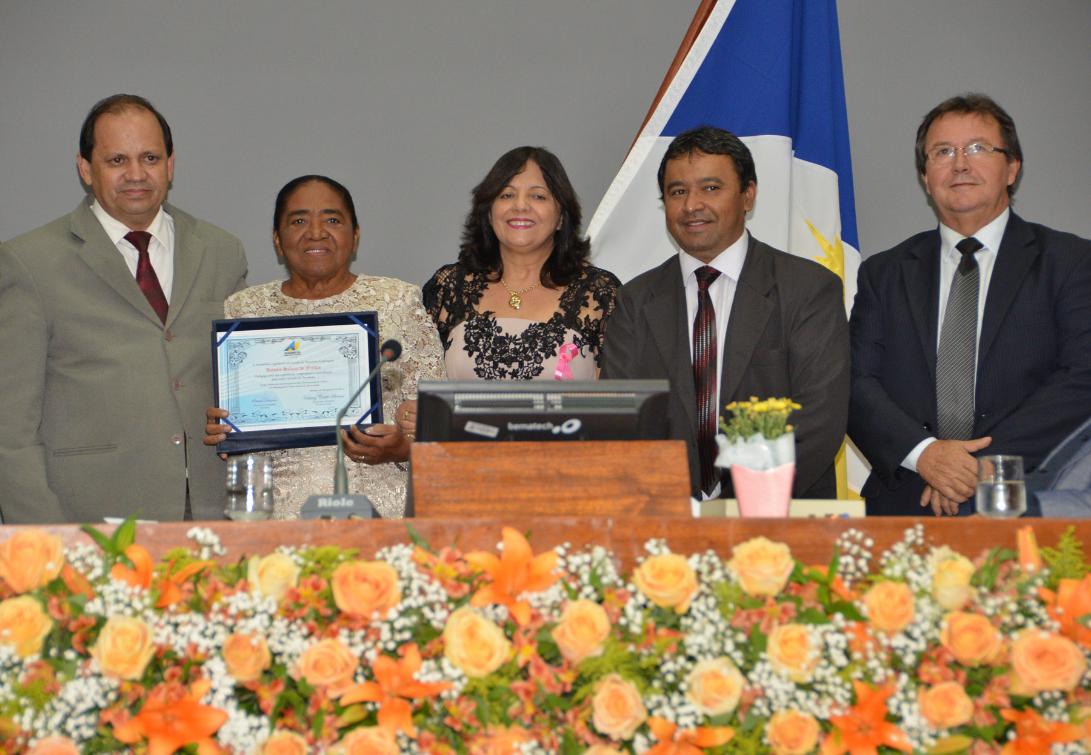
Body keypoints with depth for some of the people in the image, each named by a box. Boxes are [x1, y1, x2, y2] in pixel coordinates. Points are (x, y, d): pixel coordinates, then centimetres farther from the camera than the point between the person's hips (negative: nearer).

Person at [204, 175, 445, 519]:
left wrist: (402, 449, -11)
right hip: (277, 509, 1)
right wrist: (215, 432, -3)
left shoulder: (399, 302, 10)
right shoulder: (241, 310, 14)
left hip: (381, 503, -1)